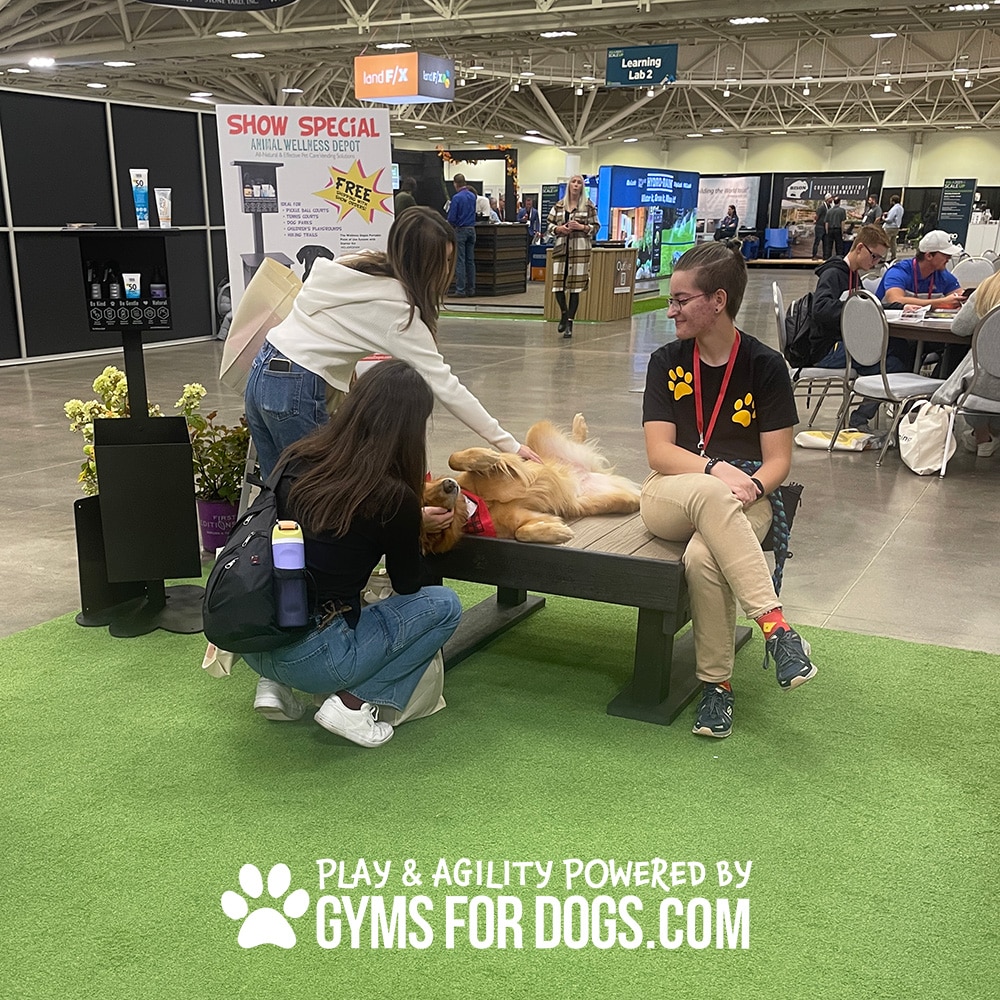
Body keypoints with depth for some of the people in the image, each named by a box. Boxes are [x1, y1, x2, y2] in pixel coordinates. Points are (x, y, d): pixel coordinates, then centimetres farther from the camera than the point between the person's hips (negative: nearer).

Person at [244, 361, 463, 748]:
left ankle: (275, 685, 18)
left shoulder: (296, 459, 0)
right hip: (309, 660, -6)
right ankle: (353, 702, -2)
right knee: (444, 604, 8)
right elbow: (408, 582, 3)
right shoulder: (393, 497, -15)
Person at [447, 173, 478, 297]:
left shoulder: (457, 197, -13)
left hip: (460, 230, -6)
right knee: (470, 261, 9)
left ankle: (460, 290, -6)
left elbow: (451, 218, -13)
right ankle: (471, 289, 11)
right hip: (471, 230, 6)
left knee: (460, 261, -5)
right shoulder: (472, 196, 8)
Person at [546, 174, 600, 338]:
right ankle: (564, 313, 22)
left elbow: (596, 227, 5)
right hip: (561, 249, 2)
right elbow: (549, 226, 13)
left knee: (575, 288, -2)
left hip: (580, 250, -2)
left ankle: (569, 322, 8)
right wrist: (559, 229, -7)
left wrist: (582, 227, -11)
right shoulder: (559, 205, 10)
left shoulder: (588, 205, 4)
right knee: (557, 286, -6)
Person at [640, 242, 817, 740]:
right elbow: (659, 452, -3)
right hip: (671, 496, 1)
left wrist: (753, 485, -23)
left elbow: (778, 459, -2)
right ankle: (775, 625, -37)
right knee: (708, 493, -37)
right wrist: (716, 469, -20)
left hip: (744, 498, -1)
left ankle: (717, 683, -20)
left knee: (704, 557, -36)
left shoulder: (766, 366, -1)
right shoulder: (667, 362, 4)